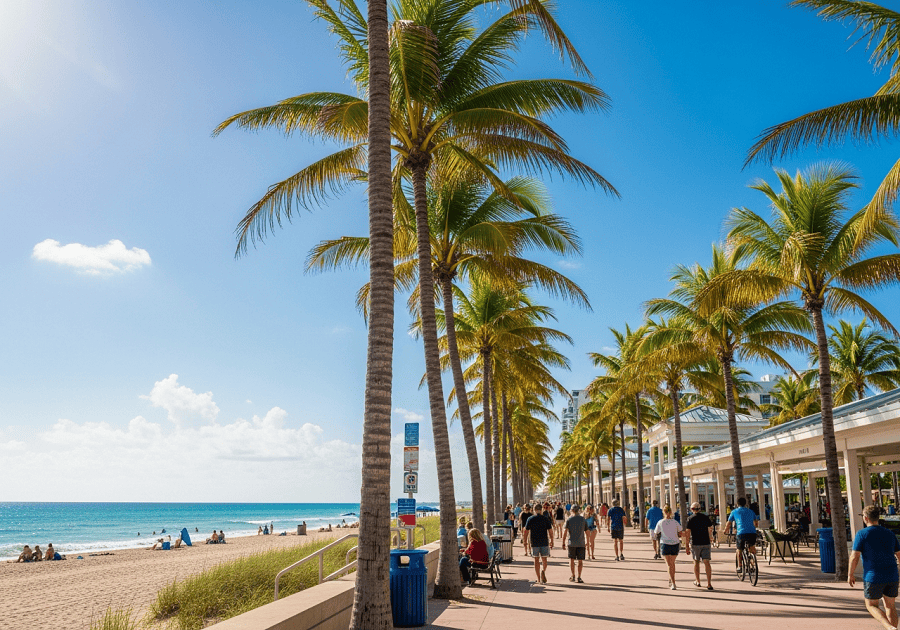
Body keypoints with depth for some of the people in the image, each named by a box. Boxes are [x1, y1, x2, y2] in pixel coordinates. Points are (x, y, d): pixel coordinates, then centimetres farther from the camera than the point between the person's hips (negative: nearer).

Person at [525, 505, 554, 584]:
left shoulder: (530, 519, -1)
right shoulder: (545, 519, -1)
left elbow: (526, 531, 0)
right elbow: (550, 531, -2)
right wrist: (551, 541, 8)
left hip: (534, 542, 0)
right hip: (544, 542, 0)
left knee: (536, 560, 8)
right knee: (544, 559, 12)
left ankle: (539, 579, 9)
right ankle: (543, 571, -17)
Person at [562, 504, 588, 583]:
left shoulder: (568, 519, -3)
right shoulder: (583, 519, 4)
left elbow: (565, 531, -9)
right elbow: (587, 532, 8)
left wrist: (563, 543, -4)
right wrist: (587, 541, 23)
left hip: (571, 543, -1)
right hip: (581, 543, 1)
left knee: (571, 559, 13)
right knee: (580, 560, 6)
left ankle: (573, 576, 15)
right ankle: (579, 577, 1)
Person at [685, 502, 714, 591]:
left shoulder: (690, 518, -6)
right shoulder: (706, 517, 5)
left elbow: (687, 533, -9)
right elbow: (710, 530, 12)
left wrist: (687, 546, -6)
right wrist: (710, 541, 26)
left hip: (695, 543, -2)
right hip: (706, 543, 2)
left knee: (696, 562, 14)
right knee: (706, 562, 0)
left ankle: (697, 581, 25)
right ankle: (709, 583, -7)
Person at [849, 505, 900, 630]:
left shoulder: (862, 534, -7)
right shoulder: (889, 534, 8)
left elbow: (854, 557, -11)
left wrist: (850, 574, 1)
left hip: (873, 578, -5)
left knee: (871, 606, 8)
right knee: (890, 606, 17)